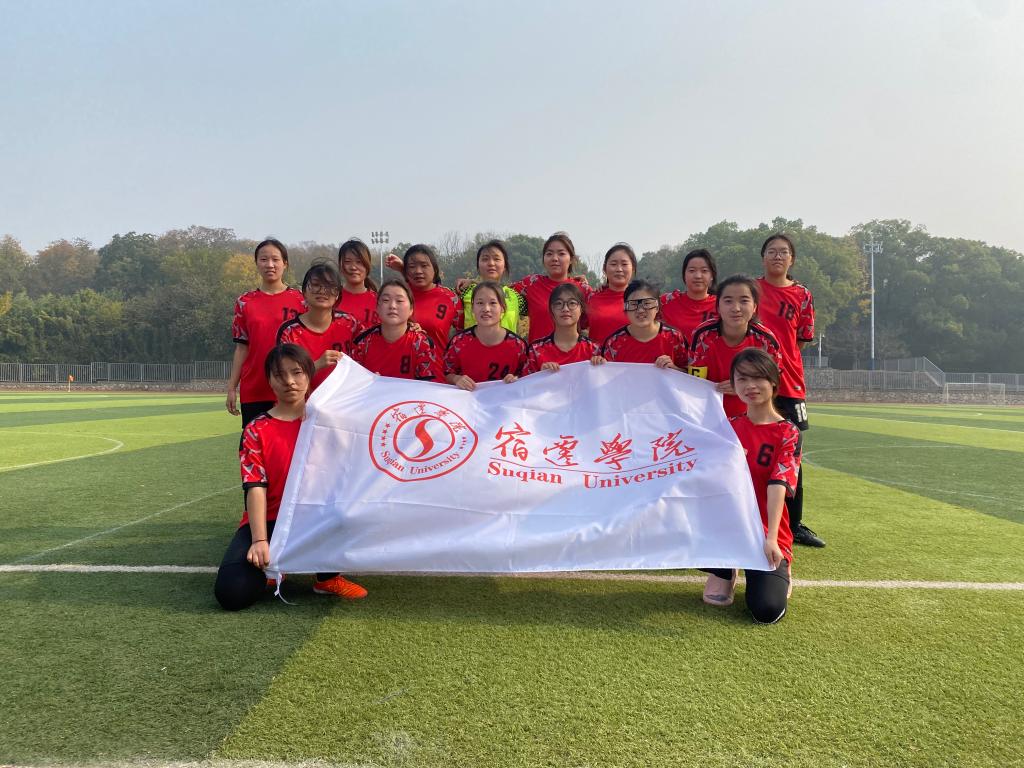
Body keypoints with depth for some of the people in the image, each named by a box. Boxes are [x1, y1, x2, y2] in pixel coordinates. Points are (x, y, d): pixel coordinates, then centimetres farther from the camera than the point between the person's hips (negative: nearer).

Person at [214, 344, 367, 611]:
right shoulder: (256, 430, -2)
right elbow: (256, 487, -11)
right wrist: (260, 541, -21)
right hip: (270, 520, -1)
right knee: (231, 593, -24)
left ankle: (328, 576, -7)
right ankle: (271, 566, 12)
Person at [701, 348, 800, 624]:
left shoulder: (787, 433, -5)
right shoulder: (728, 427, 8)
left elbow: (778, 484, -18)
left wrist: (771, 538, -31)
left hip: (765, 533, -3)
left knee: (767, 610, -23)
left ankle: (778, 573, 16)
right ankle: (723, 572, 0)